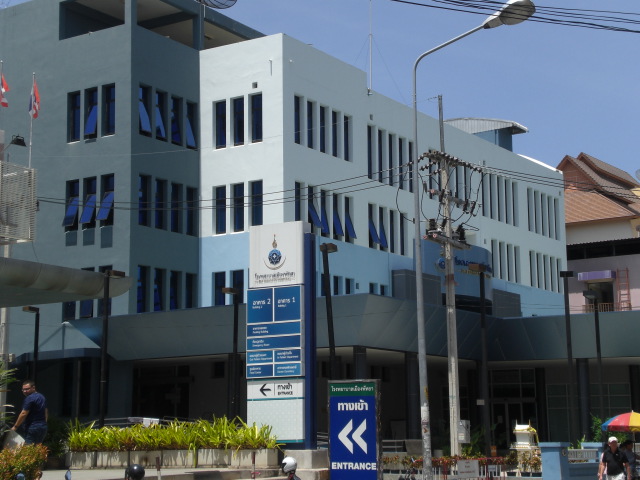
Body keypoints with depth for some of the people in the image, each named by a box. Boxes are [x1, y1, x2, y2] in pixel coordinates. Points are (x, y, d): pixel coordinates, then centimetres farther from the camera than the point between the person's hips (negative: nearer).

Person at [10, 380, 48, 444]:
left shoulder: (30, 398, -13)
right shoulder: (42, 397, 16)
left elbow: (23, 414, -16)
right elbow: (46, 412, 23)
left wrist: (15, 427, -11)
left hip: (32, 428, -9)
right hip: (43, 427, 9)